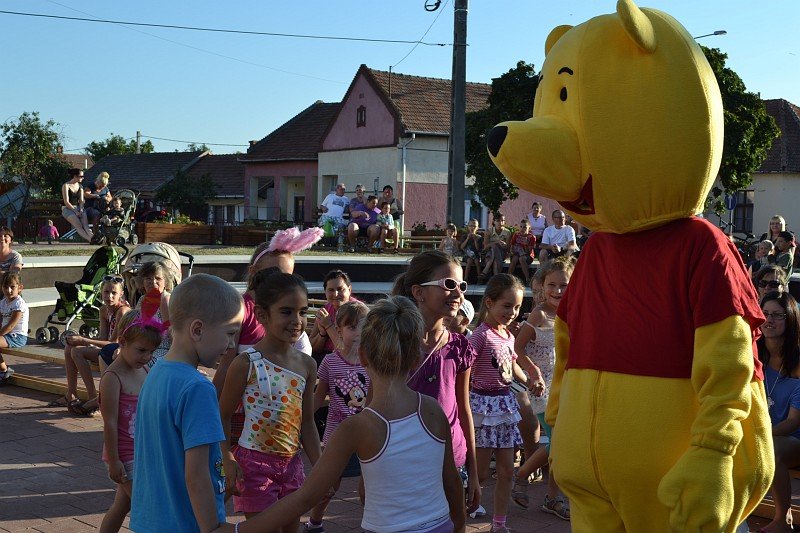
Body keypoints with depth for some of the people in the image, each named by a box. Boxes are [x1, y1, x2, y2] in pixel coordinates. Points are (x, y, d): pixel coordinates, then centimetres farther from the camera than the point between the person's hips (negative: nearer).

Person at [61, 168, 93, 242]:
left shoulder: (80, 186, 15)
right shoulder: (66, 186, -4)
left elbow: (81, 200, 9)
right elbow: (66, 202, -11)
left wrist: (81, 210, -11)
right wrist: (75, 211, -18)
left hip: (78, 208, 6)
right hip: (67, 209, -6)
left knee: (85, 223, -26)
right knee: (78, 225, -29)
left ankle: (91, 236, -50)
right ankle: (90, 239, -50)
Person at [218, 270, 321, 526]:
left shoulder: (307, 365, 3)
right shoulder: (247, 363, -13)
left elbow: (307, 422, 10)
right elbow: (223, 416, -6)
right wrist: (228, 461, -15)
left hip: (291, 463, 6)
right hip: (255, 463, -6)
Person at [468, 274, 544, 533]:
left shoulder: (509, 335, 9)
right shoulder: (481, 335, -15)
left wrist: (529, 381, 13)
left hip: (506, 402, 8)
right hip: (484, 403, -7)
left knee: (506, 471, 11)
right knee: (480, 473, -3)